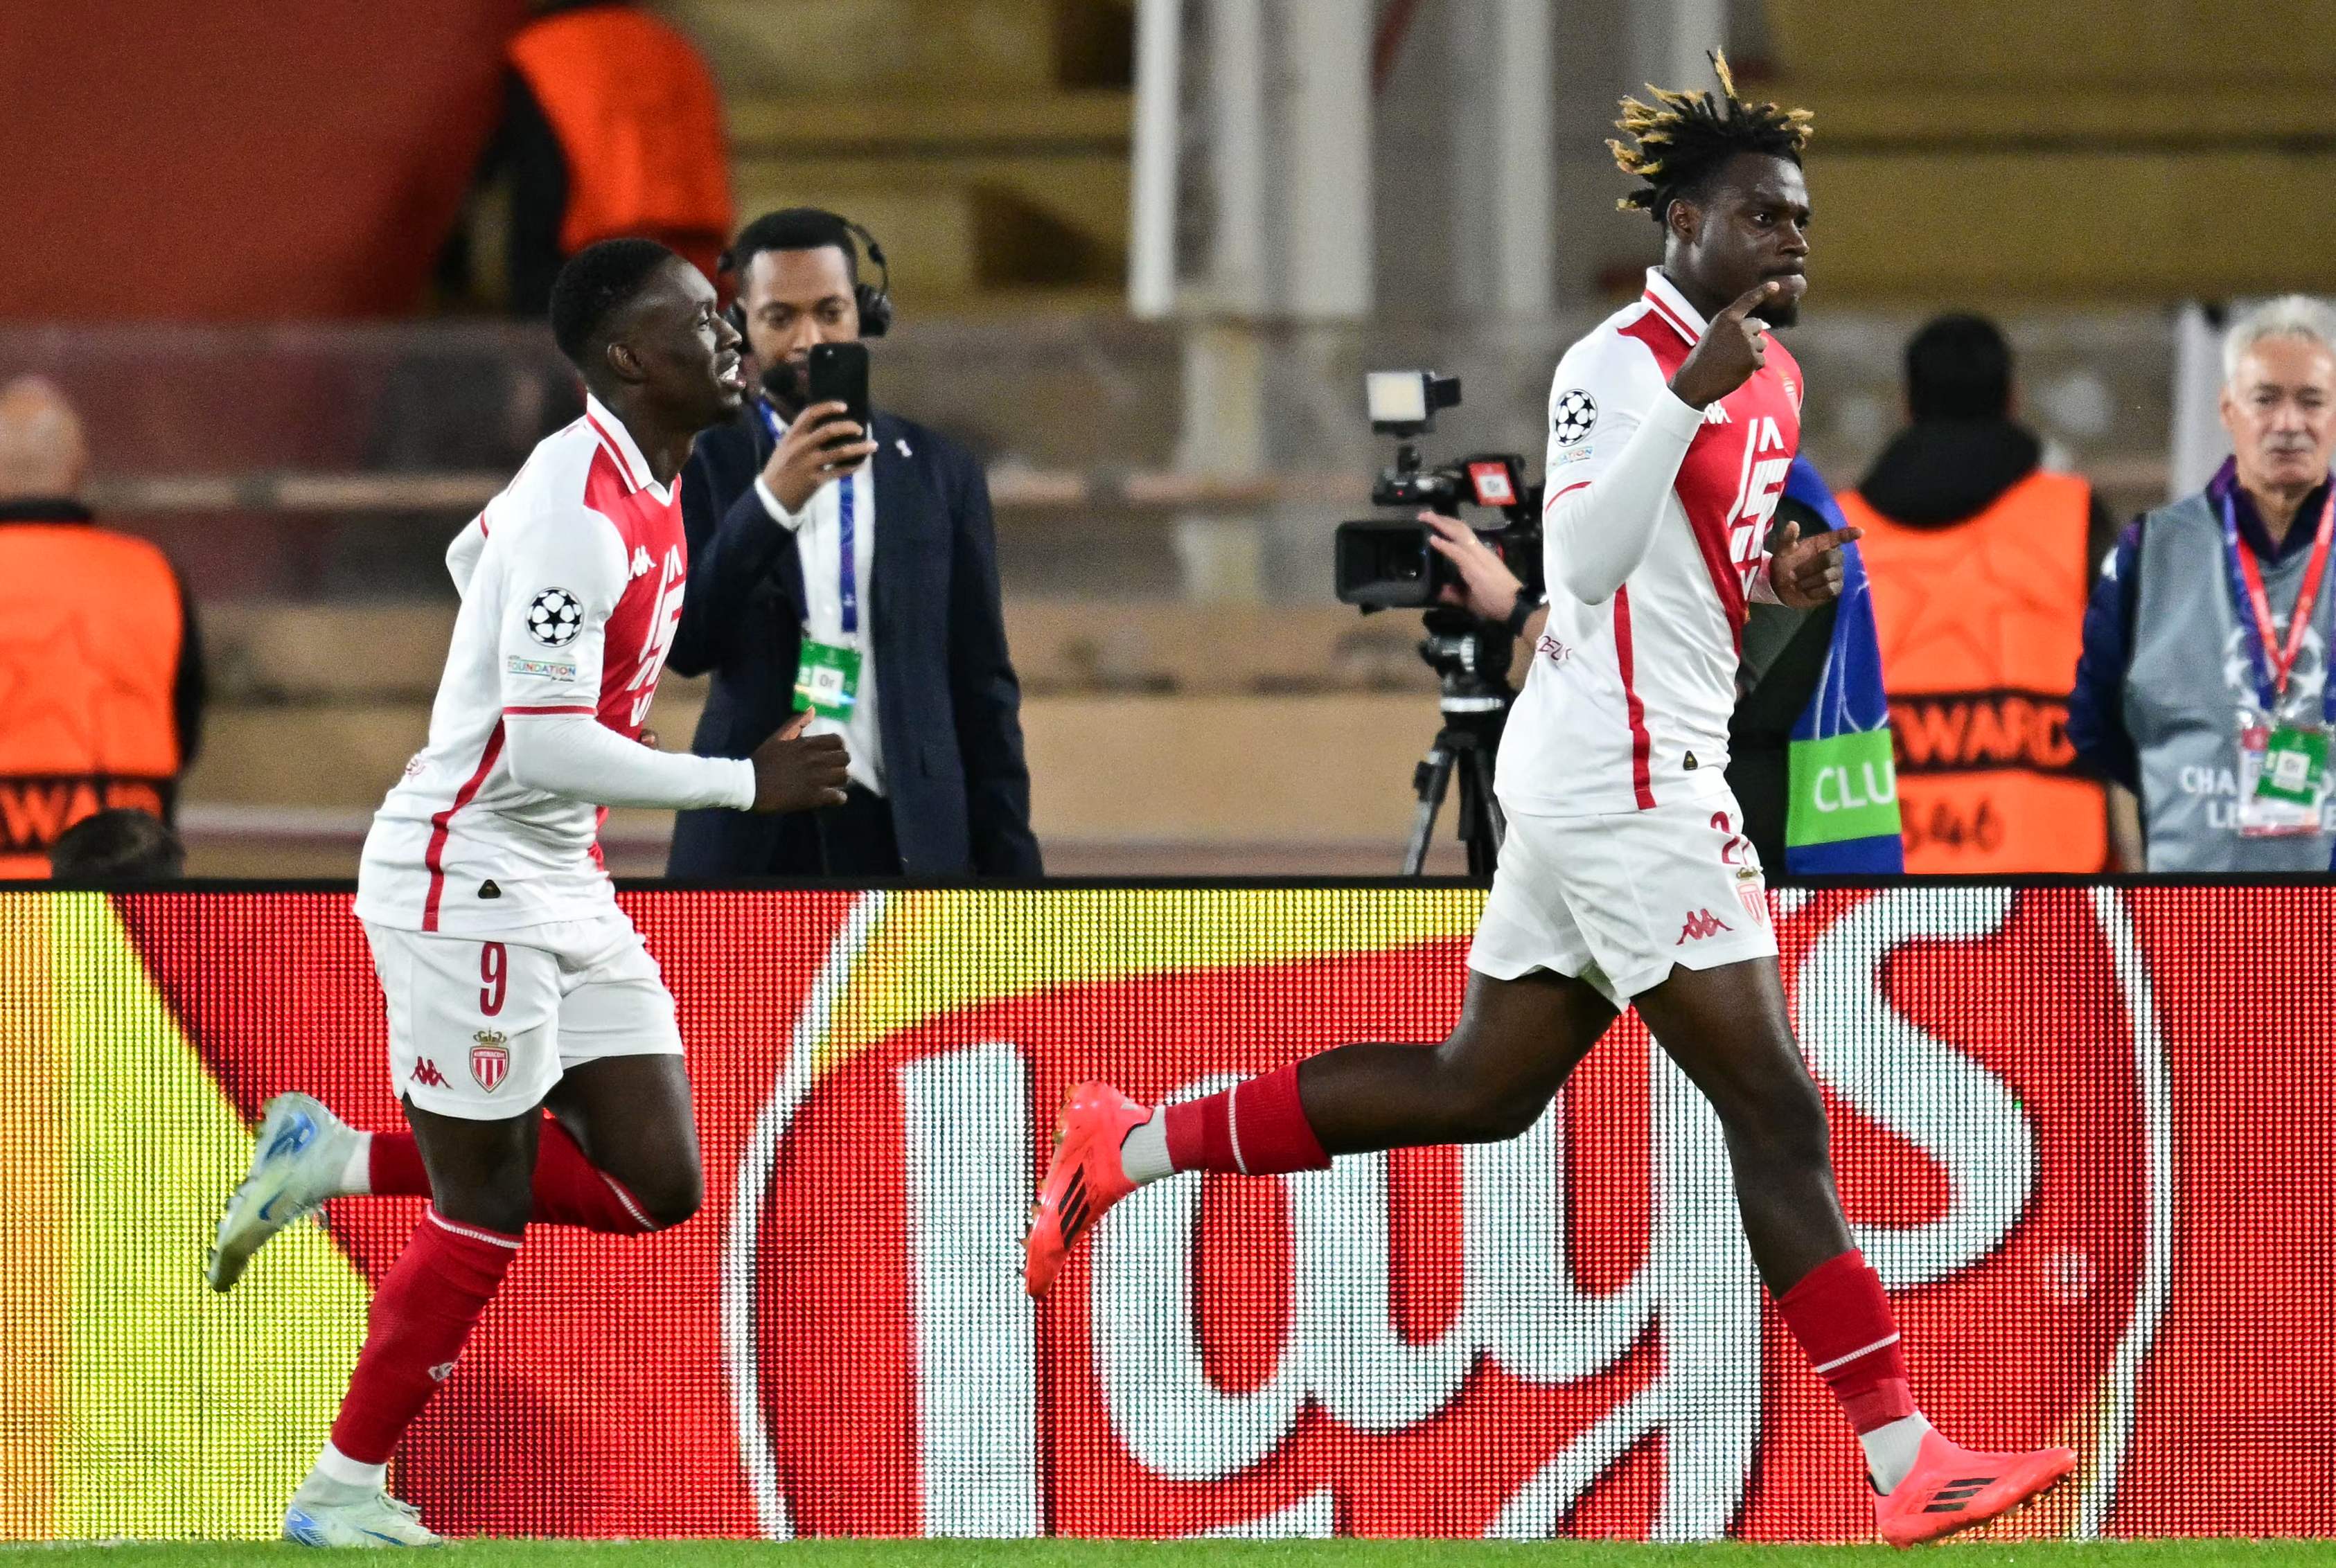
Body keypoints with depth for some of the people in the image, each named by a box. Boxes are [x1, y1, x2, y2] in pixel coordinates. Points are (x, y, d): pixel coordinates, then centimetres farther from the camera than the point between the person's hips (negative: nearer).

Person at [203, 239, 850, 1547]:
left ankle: (336, 1160, 15)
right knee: (486, 1220, -2)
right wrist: (746, 785, -25)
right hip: (468, 884, -9)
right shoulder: (579, 507, -22)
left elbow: (475, 553, 27)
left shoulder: (642, 484, 7)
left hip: (566, 890, 9)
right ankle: (342, 1492, 13)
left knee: (657, 1185, 4)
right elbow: (546, 747, -27)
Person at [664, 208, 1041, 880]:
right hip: (752, 844, -1)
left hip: (905, 842, 1)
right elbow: (680, 642, -8)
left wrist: (1011, 868, 5)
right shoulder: (704, 465, 6)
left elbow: (983, 688, 10)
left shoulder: (940, 473, 9)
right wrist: (771, 499, -20)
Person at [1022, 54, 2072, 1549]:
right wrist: (1691, 396, -37)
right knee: (1778, 1114, -10)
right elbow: (1582, 560, -28)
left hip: (1647, 777, 10)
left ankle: (1137, 1143, 26)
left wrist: (1784, 580, 7)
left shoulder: (1771, 380, 15)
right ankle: (1909, 1465, -11)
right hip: (1625, 783, -10)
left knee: (1480, 1088, 17)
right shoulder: (1620, 363, -14)